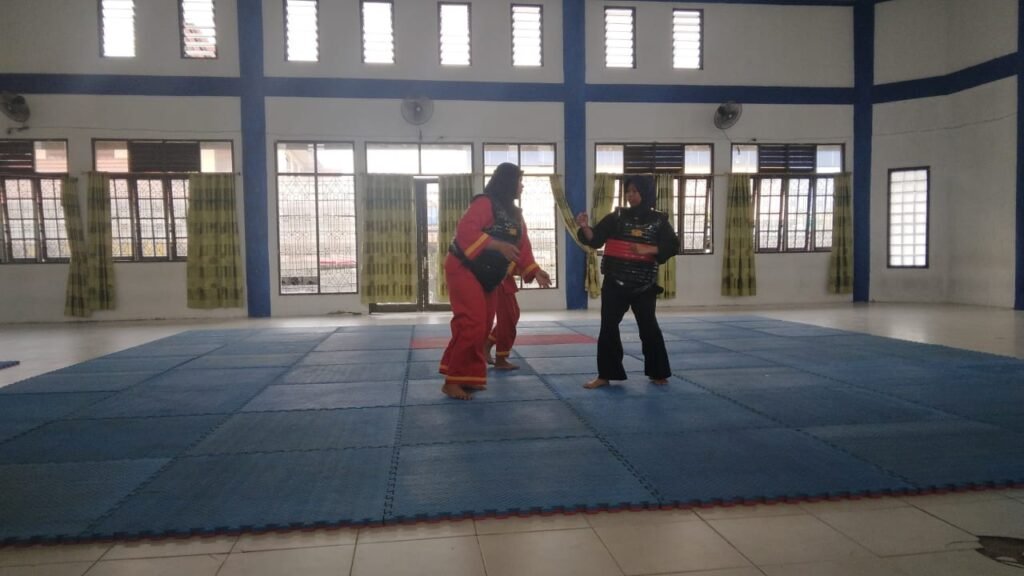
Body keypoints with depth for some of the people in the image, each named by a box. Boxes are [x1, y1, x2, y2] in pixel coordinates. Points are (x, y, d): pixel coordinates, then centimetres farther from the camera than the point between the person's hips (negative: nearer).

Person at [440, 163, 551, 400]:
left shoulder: (514, 213, 13)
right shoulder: (485, 203, -16)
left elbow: (522, 246, 13)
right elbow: (465, 230, -29)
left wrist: (535, 271, 1)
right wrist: (498, 245, -32)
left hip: (487, 276, 9)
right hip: (464, 269, -9)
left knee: (482, 327, 10)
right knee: (472, 324, -15)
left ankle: (468, 377, 21)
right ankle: (452, 381, -6)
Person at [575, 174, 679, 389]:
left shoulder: (658, 220, 1)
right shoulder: (616, 217, 3)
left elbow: (673, 246, -3)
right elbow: (595, 240, -4)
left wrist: (649, 249, -16)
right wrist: (585, 227, -23)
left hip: (643, 285, -1)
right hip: (614, 283, 1)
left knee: (649, 327, 9)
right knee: (608, 327, 2)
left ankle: (658, 373, 25)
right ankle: (605, 375, 11)